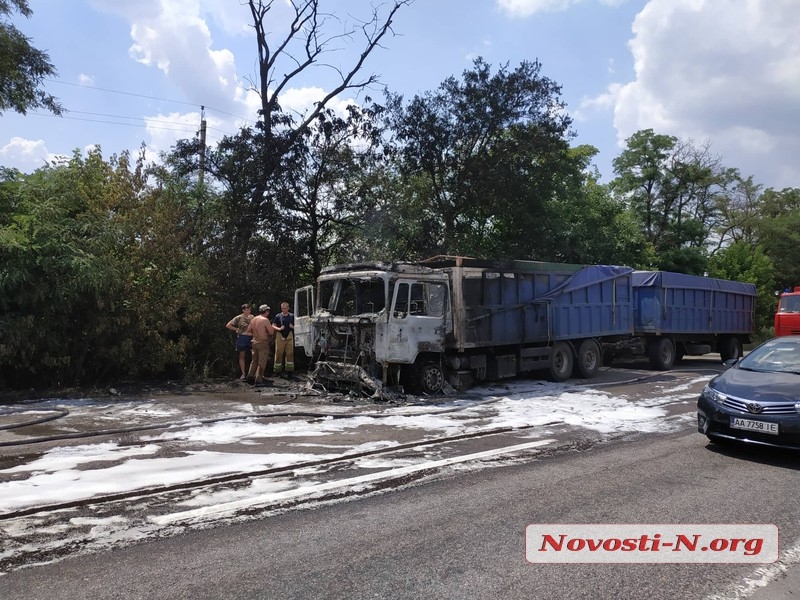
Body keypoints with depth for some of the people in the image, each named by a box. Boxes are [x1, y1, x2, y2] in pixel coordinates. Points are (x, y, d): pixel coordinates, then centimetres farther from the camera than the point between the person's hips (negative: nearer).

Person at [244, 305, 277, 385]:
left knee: (254, 360, 18)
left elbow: (248, 330, 12)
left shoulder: (254, 319, 7)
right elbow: (272, 332, -14)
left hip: (255, 341, 7)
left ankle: (250, 376, 20)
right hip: (263, 342, -7)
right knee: (262, 362, -1)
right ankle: (258, 379, 0)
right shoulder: (265, 320, -15)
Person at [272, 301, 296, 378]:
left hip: (289, 337, 1)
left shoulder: (292, 316, 7)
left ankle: (289, 371, 4)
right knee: (279, 354, 1)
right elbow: (273, 326, 4)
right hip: (280, 337, -1)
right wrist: (279, 329, -14)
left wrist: (293, 327, -10)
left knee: (290, 354, -1)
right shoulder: (278, 316, 3)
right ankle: (278, 371, 11)